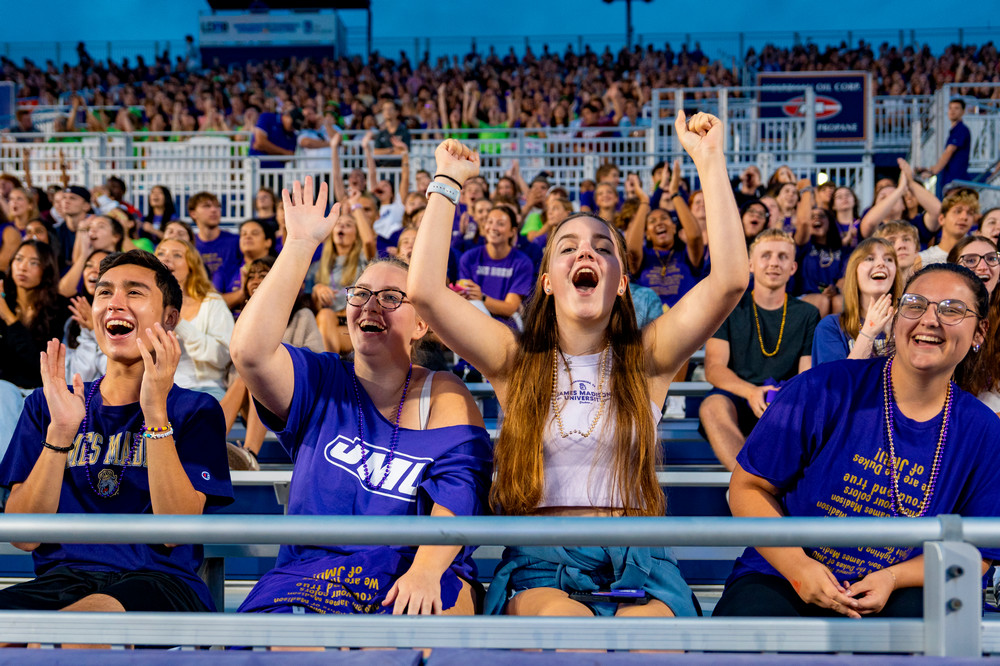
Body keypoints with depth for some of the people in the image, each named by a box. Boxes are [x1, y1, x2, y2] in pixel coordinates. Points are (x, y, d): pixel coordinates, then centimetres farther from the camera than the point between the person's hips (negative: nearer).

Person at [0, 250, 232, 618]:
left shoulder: (195, 410, 9)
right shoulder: (46, 405, 16)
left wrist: (156, 413, -13)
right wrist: (60, 431, -9)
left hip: (161, 581, -2)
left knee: (92, 614, -38)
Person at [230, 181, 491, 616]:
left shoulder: (443, 395, 9)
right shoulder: (319, 384, 11)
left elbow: (458, 487, -5)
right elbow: (250, 351, -10)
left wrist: (426, 570, -24)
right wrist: (300, 243, -9)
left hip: (416, 571, -1)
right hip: (310, 573, 1)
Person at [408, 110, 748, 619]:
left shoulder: (646, 360, 9)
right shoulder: (517, 360, 10)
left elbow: (730, 279, -4)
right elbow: (425, 290, -3)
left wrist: (710, 162, -4)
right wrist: (446, 182, 5)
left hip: (635, 568, 0)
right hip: (539, 568, 0)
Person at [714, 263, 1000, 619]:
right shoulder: (824, 390, -8)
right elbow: (748, 486, -4)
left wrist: (892, 579, -14)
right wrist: (798, 566, -19)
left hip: (897, 592, 3)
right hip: (780, 579, -3)